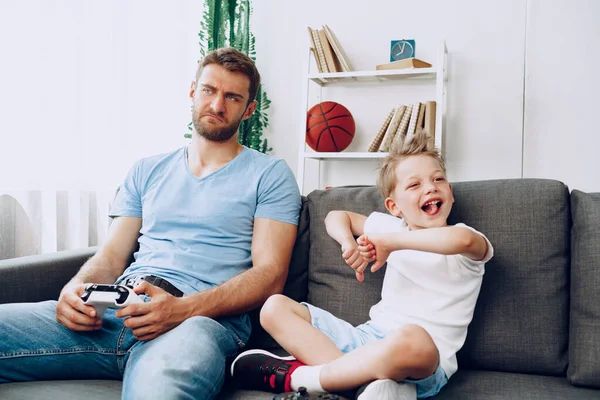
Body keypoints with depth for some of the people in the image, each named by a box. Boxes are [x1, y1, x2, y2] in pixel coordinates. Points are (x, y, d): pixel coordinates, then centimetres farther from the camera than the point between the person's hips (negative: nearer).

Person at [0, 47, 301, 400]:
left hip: (203, 317, -5)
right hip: (116, 312, 6)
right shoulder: (147, 171, 23)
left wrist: (182, 309, -17)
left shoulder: (270, 174, 8)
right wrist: (76, 288, -5)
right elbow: (112, 255, 20)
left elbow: (269, 276, -2)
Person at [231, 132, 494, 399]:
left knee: (412, 339, -43)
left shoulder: (467, 245, 0)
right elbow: (336, 217, 24)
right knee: (275, 307, -4)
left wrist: (390, 241, -23)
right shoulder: (391, 226, 14)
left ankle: (295, 377, -22)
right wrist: (349, 243, 1)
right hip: (368, 336, 6)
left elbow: (462, 239, -27)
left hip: (425, 363, -5)